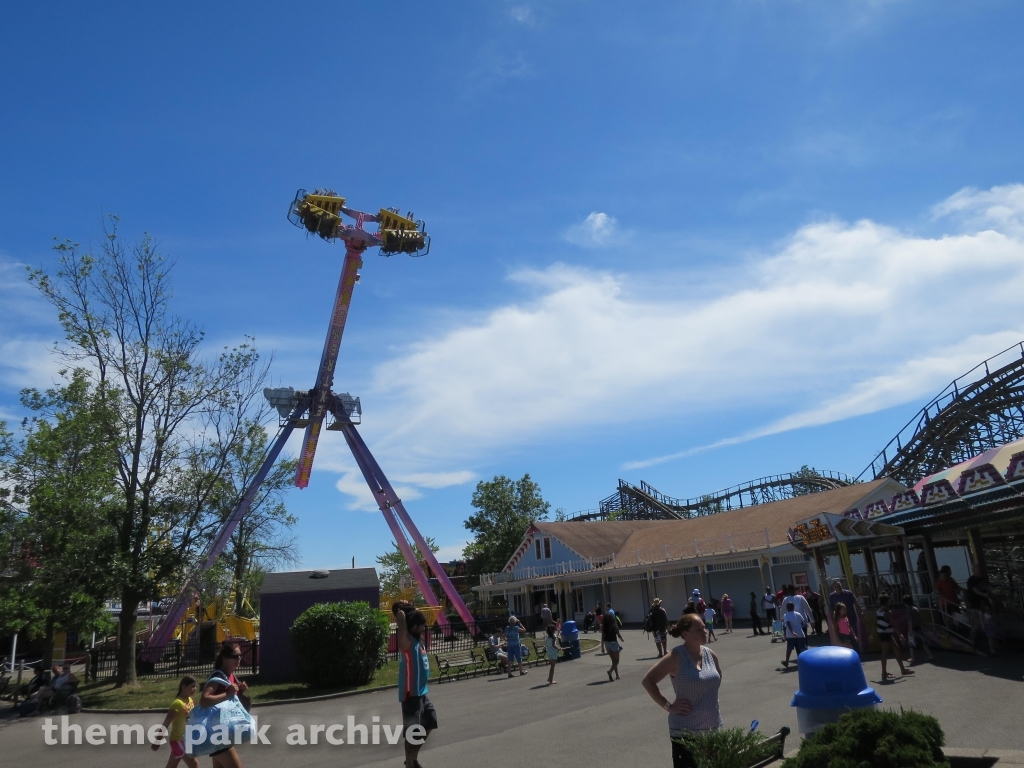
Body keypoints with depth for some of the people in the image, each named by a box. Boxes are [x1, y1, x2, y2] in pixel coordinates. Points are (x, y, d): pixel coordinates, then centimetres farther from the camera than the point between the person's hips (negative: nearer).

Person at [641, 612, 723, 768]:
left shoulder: (710, 655, 2)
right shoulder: (677, 657, -15)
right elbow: (648, 680, -14)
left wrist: (710, 700, 12)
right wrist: (668, 706, -15)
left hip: (713, 727, 6)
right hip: (685, 731, -6)